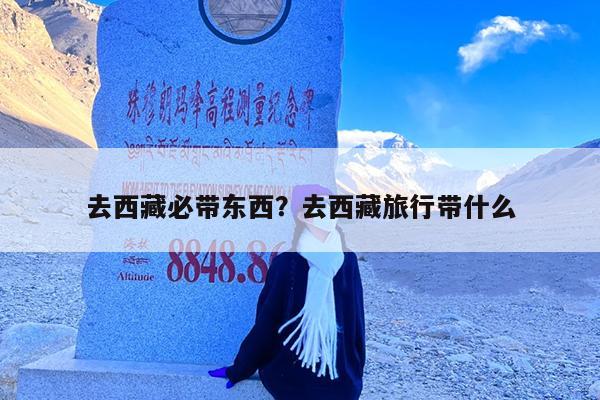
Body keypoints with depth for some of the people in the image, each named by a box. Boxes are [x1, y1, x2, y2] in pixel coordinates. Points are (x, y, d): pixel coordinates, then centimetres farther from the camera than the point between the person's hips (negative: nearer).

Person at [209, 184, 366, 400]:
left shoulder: (347, 261, -5)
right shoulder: (287, 263, -13)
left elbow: (356, 320, 1)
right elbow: (266, 322, -7)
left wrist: (356, 371, 5)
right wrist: (238, 370, -2)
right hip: (294, 378, -2)